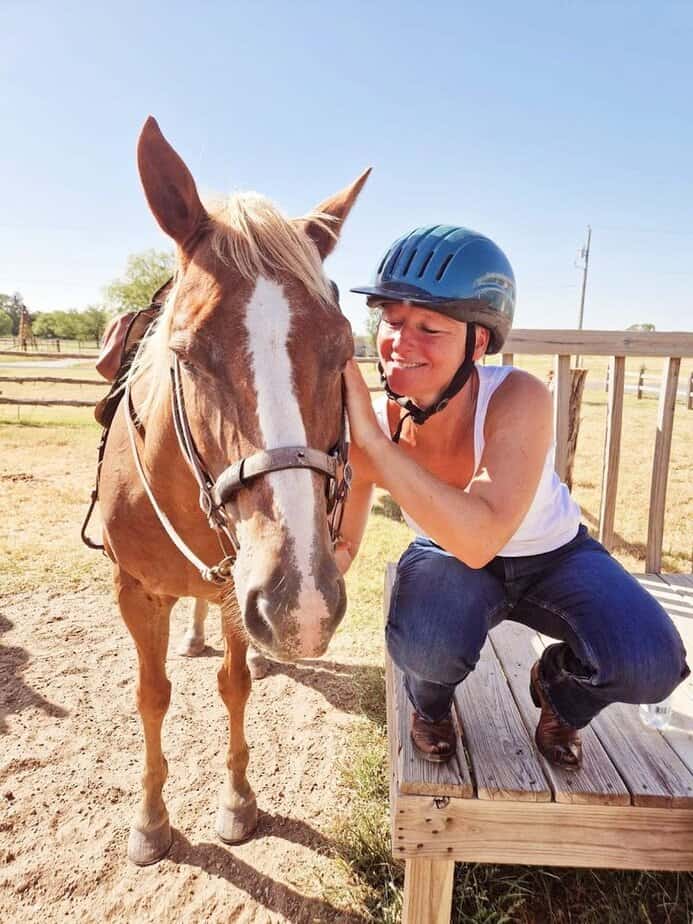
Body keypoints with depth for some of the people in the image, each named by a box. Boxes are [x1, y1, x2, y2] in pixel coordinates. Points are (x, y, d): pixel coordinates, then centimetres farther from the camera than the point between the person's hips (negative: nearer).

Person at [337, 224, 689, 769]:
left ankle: (557, 688, 13)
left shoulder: (520, 399, -33)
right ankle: (429, 703, 8)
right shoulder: (367, 426, -24)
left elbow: (479, 539, -46)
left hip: (553, 558, 0)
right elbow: (342, 548, -10)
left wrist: (372, 439, -49)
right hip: (447, 560, 1)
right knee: (424, 647, -33)